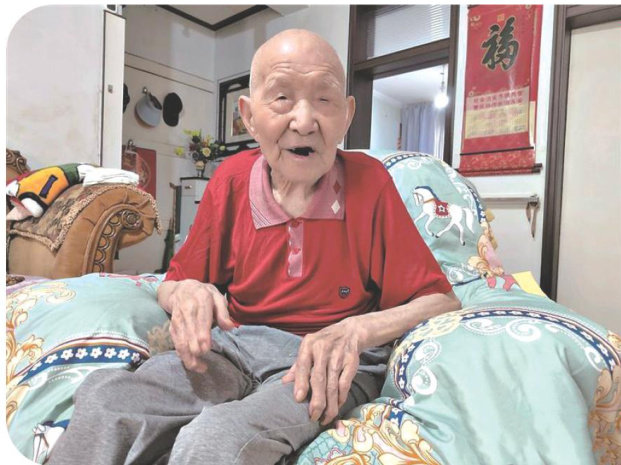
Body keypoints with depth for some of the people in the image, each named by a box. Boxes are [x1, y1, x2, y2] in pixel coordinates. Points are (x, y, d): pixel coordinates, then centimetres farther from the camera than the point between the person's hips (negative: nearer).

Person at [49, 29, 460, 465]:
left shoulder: (369, 182, -9)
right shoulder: (232, 180, 0)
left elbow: (442, 301, -7)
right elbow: (172, 284, 11)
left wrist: (356, 330, -24)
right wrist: (186, 292, -14)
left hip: (327, 363, -2)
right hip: (233, 345, 3)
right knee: (102, 399, -25)